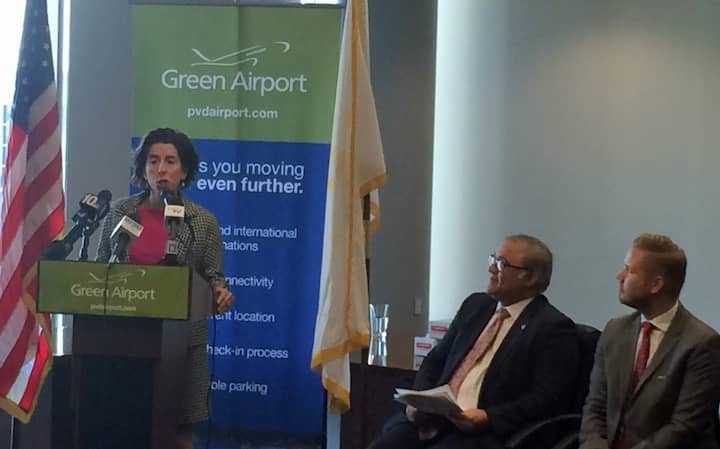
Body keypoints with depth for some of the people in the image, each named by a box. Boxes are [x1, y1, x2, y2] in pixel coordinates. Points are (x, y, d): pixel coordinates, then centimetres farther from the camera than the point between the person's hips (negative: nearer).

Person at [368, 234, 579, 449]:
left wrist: (487, 418, -19)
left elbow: (548, 398, -10)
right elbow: (435, 360, 22)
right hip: (432, 418, 6)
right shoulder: (476, 305, 19)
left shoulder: (554, 328, -2)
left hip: (487, 432, -6)